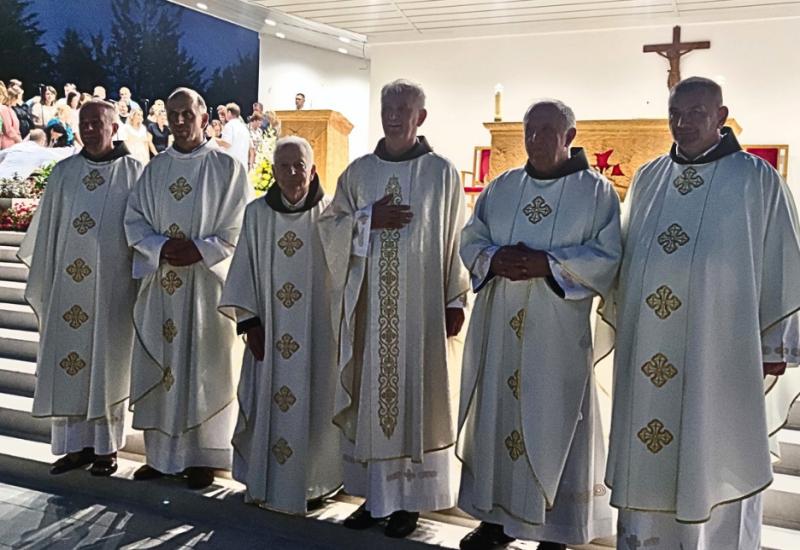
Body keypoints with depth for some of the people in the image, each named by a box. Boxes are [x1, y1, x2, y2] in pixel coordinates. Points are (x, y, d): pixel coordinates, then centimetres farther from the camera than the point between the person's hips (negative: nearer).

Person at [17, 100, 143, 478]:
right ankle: (75, 444, 17)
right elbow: (46, 231, 10)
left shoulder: (134, 173, -1)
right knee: (68, 360, 6)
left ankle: (106, 446, 16)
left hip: (113, 286, -3)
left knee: (107, 362, 5)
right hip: (68, 285, 3)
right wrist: (41, 286, 8)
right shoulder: (64, 172, 8)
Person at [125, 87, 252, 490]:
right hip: (160, 281, 4)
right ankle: (160, 452, 19)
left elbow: (237, 230, -4)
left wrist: (199, 250, -17)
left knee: (203, 368, 1)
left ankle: (203, 456, 10)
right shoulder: (155, 169, 12)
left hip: (207, 283, -4)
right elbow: (134, 220, 8)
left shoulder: (228, 168, 0)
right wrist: (161, 247, -10)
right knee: (159, 364, 8)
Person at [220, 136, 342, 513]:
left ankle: (313, 483, 20)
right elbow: (244, 271, 3)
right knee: (268, 404, 8)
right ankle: (265, 480, 22)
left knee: (314, 406, 5)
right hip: (270, 331, 1)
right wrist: (250, 322, -3)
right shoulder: (256, 213, 2)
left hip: (318, 331, -1)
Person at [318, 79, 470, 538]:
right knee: (369, 397, 7)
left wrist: (455, 301, -4)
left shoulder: (442, 172, 0)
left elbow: (456, 240, 0)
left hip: (420, 305, -3)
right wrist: (369, 218, -10)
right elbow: (330, 226, 7)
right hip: (368, 303, 3)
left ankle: (409, 499, 13)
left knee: (414, 396, 2)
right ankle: (373, 492, 18)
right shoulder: (359, 171, 9)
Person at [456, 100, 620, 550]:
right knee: (495, 414, 9)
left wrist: (548, 264, -19)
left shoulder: (597, 191, 0)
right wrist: (494, 259, -12)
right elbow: (471, 241, 11)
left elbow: (609, 256, -8)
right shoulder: (501, 188, 12)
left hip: (558, 331, -4)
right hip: (498, 326, 4)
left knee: (553, 424, 1)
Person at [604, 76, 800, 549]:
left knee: (715, 458, 6)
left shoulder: (757, 180, -3)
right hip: (648, 350, 4)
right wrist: (622, 322, 14)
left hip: (718, 352, -4)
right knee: (646, 456, 10)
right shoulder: (648, 178, 10)